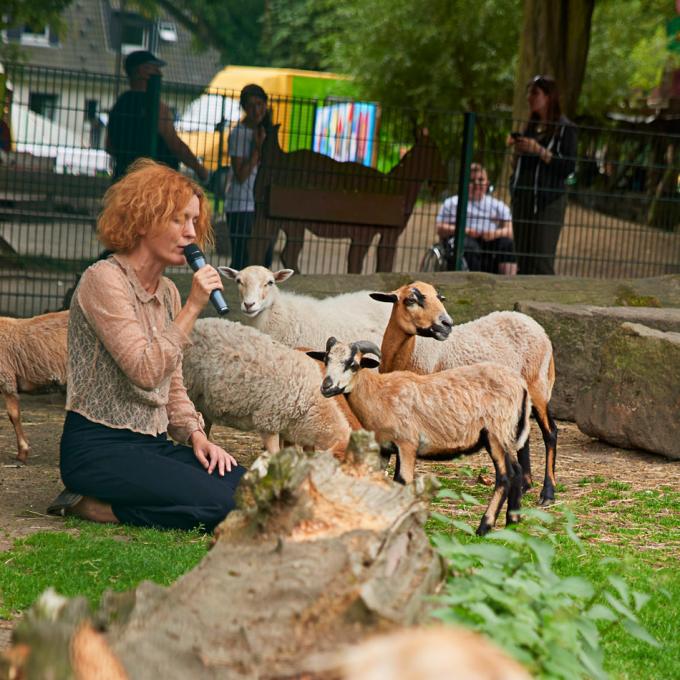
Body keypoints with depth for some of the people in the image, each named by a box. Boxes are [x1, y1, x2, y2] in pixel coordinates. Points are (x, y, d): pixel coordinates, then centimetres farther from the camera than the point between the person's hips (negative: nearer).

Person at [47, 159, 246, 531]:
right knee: (221, 504, -23)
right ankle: (86, 504, -7)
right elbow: (147, 372, -21)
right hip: (99, 447, -8)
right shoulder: (104, 279, -12)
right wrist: (192, 308, -18)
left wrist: (195, 434, 1)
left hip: (154, 444, 9)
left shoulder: (167, 292, 14)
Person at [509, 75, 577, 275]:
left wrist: (539, 150, -19)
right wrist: (516, 148, 3)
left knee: (542, 260, -12)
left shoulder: (564, 128, -5)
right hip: (523, 199, 7)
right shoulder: (531, 126, 15)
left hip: (548, 201, -7)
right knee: (523, 261, 7)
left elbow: (568, 167, -13)